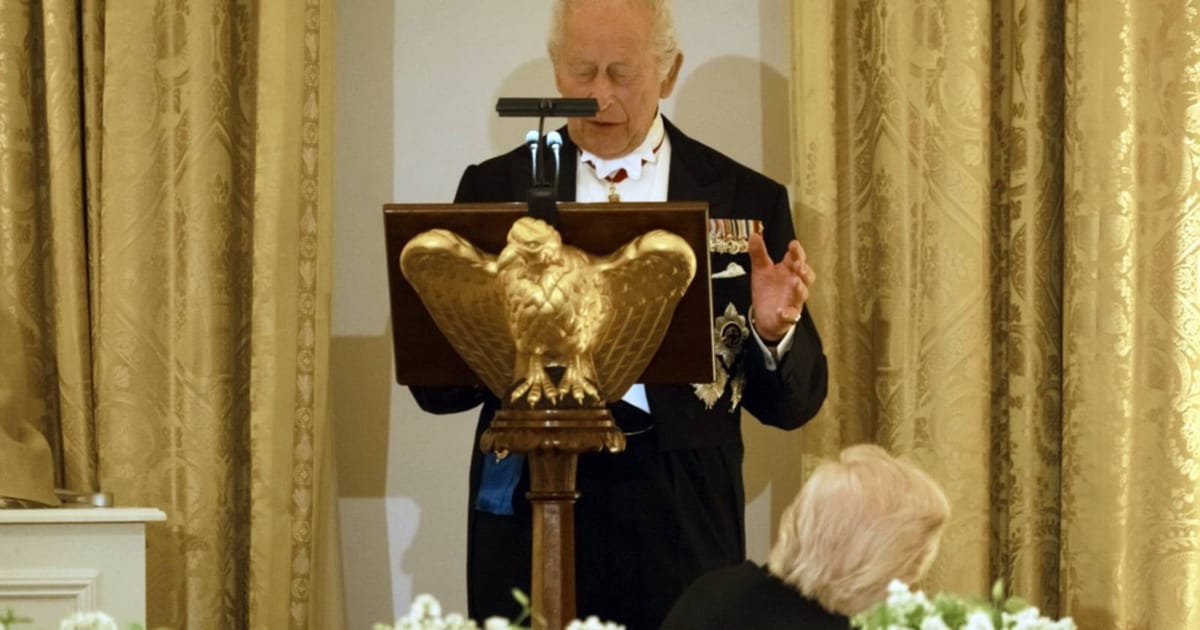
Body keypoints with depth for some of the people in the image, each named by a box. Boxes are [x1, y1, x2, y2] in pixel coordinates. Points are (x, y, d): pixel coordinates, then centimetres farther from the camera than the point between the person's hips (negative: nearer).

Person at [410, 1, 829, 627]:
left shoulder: (745, 201, 6)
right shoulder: (495, 190, 8)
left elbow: (793, 404, 6)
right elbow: (436, 387, 5)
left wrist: (775, 331, -14)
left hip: (681, 522, -1)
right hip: (526, 505, 1)